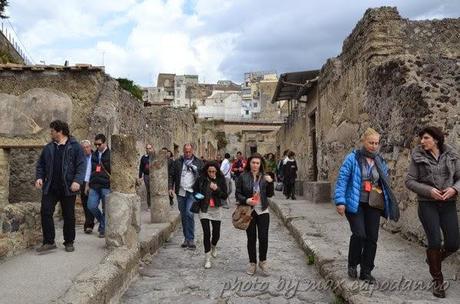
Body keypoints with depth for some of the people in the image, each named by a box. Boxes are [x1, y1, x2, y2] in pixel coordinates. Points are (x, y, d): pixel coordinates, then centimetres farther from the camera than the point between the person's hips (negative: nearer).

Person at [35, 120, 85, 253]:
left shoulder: (74, 146, -3)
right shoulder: (48, 148, 12)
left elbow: (81, 165, -8)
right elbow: (40, 164, 17)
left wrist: (77, 181, -20)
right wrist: (39, 177, 0)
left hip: (68, 188, -4)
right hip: (50, 187, 4)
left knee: (69, 216, 5)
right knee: (45, 212, -3)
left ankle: (69, 242, 19)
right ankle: (48, 242, 9)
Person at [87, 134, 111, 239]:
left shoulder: (111, 155, -3)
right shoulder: (94, 155, 14)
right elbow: (90, 170, 22)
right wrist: (89, 183, 16)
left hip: (106, 186, -5)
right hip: (94, 186, 5)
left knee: (105, 209, 0)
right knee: (91, 206, -2)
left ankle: (103, 229, 14)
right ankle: (101, 221, 24)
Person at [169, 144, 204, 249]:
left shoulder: (198, 162, 5)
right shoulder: (177, 162, 8)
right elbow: (171, 175, 8)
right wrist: (170, 187, -2)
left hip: (192, 192, -3)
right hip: (180, 192, 3)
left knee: (189, 213, -16)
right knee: (183, 216, 10)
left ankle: (190, 239, -5)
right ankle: (187, 238, 23)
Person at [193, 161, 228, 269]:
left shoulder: (221, 180, -6)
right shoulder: (201, 179, -6)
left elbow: (225, 196, -5)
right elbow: (195, 190, 12)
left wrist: (217, 189, -21)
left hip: (216, 209, 1)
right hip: (204, 209, -1)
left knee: (216, 233, 8)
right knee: (206, 233, -6)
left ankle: (213, 246, 43)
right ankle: (207, 258, 8)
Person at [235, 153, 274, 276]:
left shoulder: (264, 177, 2)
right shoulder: (243, 177, -4)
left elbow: (270, 194, 4)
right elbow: (237, 193, -1)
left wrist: (270, 183, -12)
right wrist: (246, 200, -19)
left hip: (263, 211, 1)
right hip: (249, 211, -1)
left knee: (263, 238, -2)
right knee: (251, 238, 8)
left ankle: (263, 261, 21)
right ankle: (252, 263, 26)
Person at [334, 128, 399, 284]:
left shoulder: (380, 161, 12)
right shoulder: (352, 158, -5)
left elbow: (385, 182, 20)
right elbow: (342, 180, -9)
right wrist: (340, 201, -15)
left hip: (373, 205, 5)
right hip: (355, 204, -5)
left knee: (372, 238, 4)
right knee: (359, 234, -15)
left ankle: (366, 271, 18)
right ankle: (352, 264, 12)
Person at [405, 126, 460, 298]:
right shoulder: (418, 157, -2)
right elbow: (409, 181, -3)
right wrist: (429, 190, -16)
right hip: (427, 204, -3)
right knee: (435, 241, -10)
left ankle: (434, 259, 34)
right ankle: (438, 280, 10)